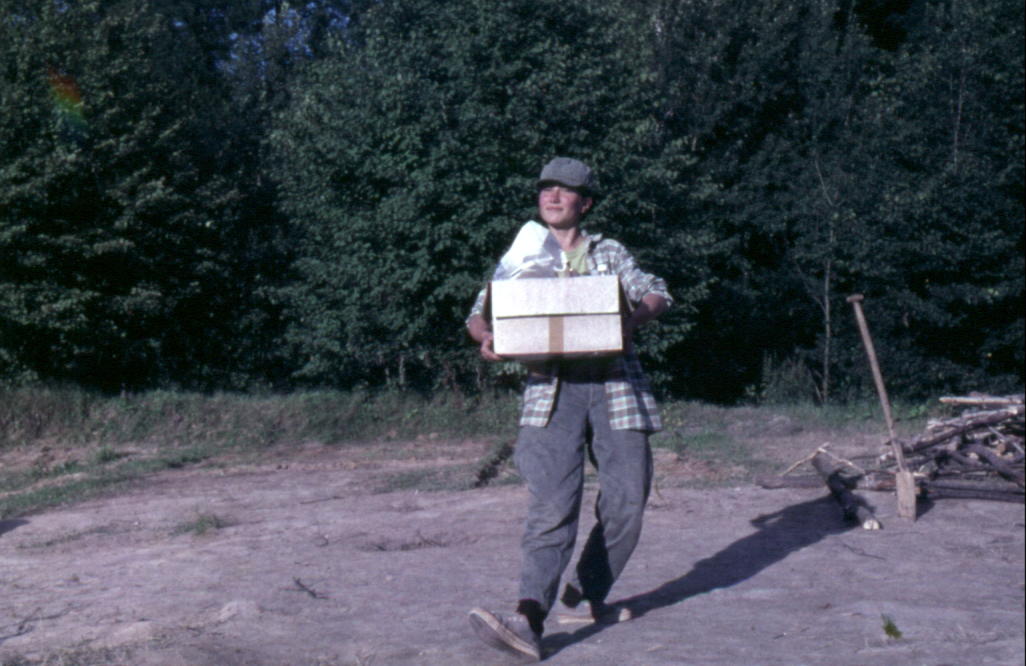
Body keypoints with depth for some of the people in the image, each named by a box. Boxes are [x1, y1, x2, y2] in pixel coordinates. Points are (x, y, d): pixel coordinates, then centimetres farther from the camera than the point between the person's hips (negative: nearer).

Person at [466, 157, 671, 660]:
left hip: (614, 382, 1)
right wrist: (486, 337, -9)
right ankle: (530, 620, -24)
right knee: (552, 505, -16)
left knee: (627, 498, -1)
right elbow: (480, 313, 16)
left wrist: (632, 320, -15)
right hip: (551, 388, -1)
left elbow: (654, 293, 8)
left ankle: (588, 592, 19)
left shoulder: (608, 252, 18)